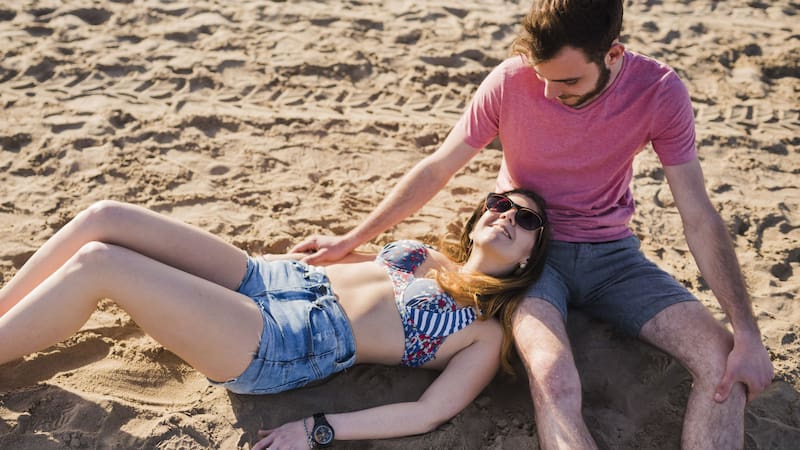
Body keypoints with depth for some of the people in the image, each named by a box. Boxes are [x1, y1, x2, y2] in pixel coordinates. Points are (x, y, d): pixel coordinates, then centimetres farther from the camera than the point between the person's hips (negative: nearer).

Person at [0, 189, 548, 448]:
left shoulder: (487, 333, 0)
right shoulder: (429, 256, 19)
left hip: (279, 348, -7)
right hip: (266, 277, 7)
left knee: (96, 262, -21)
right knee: (103, 217, -11)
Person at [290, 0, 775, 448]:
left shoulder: (659, 90, -15)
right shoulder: (511, 81, -18)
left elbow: (699, 217, -11)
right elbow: (437, 170, -6)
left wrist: (748, 333, -18)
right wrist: (351, 240, -4)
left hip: (611, 252, 2)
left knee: (725, 360, -18)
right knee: (553, 381, -32)